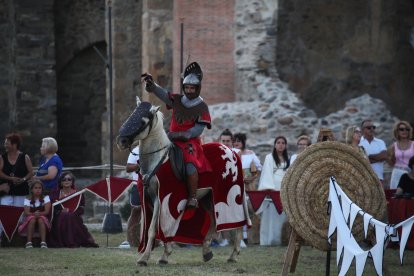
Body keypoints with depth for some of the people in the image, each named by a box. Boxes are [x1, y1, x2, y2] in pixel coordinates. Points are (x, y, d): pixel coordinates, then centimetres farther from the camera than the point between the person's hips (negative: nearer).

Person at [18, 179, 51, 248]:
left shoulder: (45, 198, 1)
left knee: (41, 219, -34)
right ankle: (29, 242, -35)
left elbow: (47, 211, -11)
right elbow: (26, 212, -13)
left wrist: (39, 214, -32)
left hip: (43, 219, 0)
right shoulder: (28, 200, 1)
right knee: (32, 219, -34)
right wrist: (34, 214, -34)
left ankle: (43, 242, -42)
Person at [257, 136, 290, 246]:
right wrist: (271, 189, -15)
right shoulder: (270, 158, 2)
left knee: (281, 216, -1)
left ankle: (277, 240, 0)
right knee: (271, 216, -7)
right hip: (272, 190, -4)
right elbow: (267, 173, -5)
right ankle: (268, 240, -7)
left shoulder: (287, 159, 17)